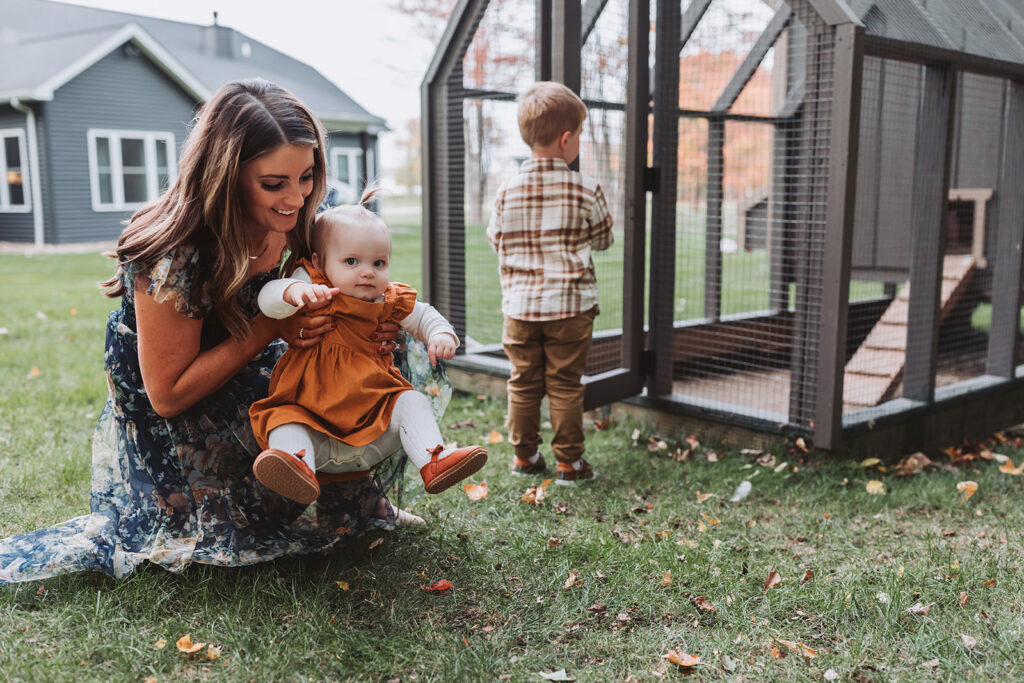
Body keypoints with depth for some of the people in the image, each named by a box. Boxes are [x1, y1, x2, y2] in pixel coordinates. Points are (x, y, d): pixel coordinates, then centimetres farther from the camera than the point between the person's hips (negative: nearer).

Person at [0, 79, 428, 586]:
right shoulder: (176, 258, -33)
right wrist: (271, 327, -33)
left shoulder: (288, 228, -12)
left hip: (250, 396, 7)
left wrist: (362, 332, -19)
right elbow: (168, 395, -25)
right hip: (170, 430, -7)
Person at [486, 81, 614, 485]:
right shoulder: (586, 191, -7)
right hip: (571, 306, -2)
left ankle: (524, 456, 24)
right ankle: (568, 461, 14)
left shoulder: (507, 192, -3)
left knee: (523, 383, 13)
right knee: (565, 385, 6)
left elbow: (496, 240, 8)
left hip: (520, 304, 2)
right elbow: (603, 239, 6)